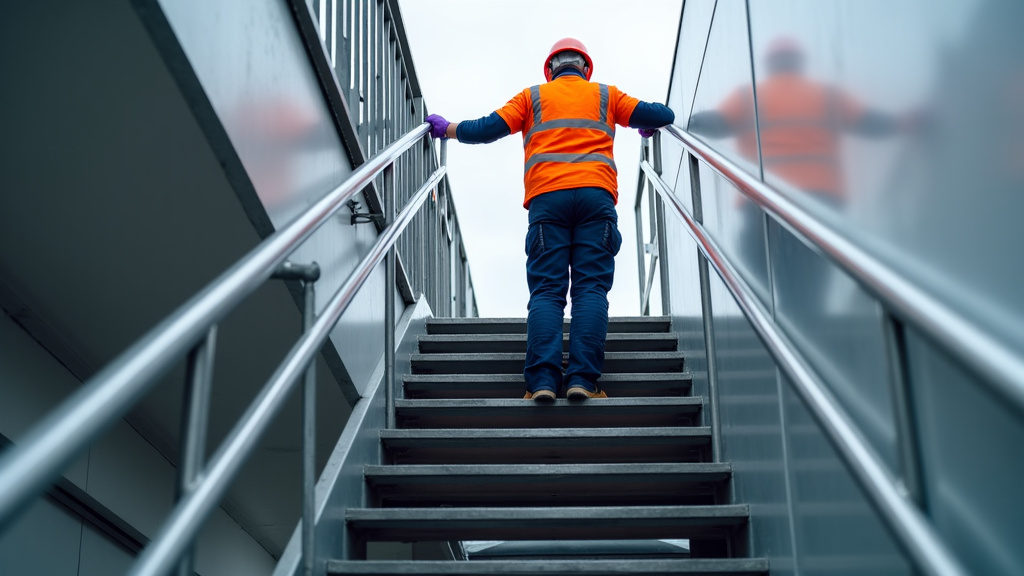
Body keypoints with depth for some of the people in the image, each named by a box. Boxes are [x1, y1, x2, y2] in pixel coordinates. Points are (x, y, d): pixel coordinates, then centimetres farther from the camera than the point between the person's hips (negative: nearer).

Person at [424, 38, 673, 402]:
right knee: (591, 287, -5)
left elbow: (488, 129, 14)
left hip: (546, 197, 0)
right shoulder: (605, 95, 23)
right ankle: (582, 379, -17)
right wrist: (650, 126, 45)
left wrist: (446, 129, 30)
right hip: (595, 194, 0)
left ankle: (542, 380, -20)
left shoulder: (533, 96, 21)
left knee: (546, 290, -5)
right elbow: (662, 116, 22)